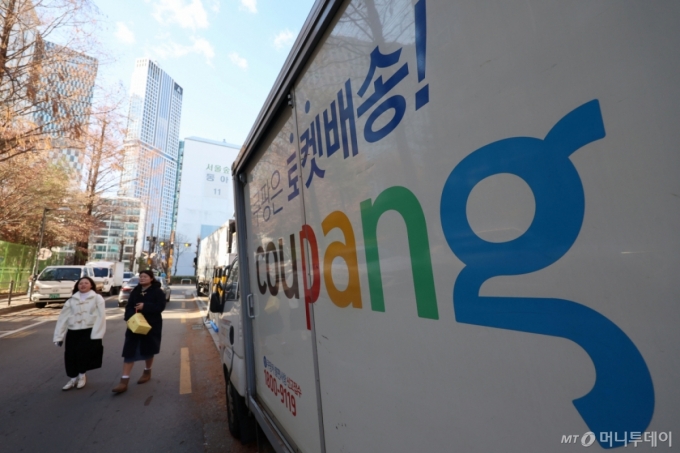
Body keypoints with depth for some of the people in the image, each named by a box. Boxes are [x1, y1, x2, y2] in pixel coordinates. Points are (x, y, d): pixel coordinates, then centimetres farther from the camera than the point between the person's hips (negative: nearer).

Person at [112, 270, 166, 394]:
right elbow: (129, 306, 2)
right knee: (129, 351, -2)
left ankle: (147, 373, 35)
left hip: (151, 325, -3)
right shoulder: (135, 291, 6)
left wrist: (145, 306, -26)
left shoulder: (157, 291, -9)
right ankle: (124, 381, 3)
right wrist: (130, 318, -16)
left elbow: (160, 306, -17)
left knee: (148, 350, 13)